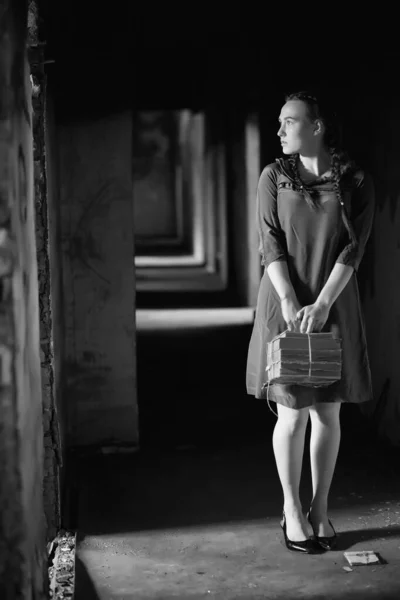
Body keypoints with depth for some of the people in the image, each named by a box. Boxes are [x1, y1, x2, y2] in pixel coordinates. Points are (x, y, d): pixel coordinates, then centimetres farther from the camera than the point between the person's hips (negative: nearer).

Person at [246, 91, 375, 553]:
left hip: (334, 308, 1)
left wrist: (321, 305, -17)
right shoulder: (274, 177, 2)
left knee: (329, 412, 5)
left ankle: (320, 509, 18)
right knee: (292, 413, 0)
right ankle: (292, 511, 14)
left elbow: (353, 249, -7)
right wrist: (290, 302, -16)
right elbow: (271, 244, -4)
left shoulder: (356, 183, 0)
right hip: (284, 305, 0)